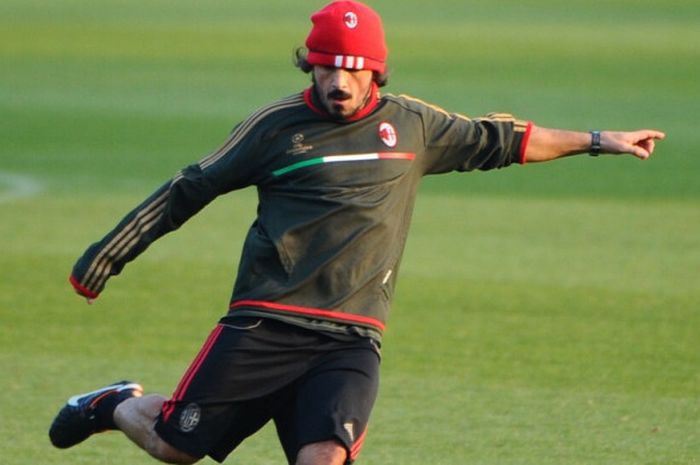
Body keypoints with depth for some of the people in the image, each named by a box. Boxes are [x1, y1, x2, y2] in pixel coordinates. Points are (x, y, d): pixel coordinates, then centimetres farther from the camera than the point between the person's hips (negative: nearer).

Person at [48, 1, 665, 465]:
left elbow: (499, 141, 24)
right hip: (263, 328, -1)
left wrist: (597, 140, 27)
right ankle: (116, 405, 32)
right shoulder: (278, 125, 4)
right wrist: (111, 252, 7)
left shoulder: (411, 125, 12)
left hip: (352, 341, 2)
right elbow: (191, 189, 11)